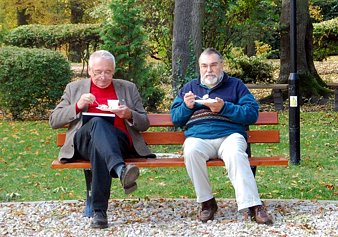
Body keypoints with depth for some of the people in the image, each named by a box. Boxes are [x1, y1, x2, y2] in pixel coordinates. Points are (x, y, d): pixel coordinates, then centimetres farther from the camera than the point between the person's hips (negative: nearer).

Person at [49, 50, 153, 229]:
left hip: (119, 141, 1)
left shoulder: (128, 88, 23)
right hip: (83, 141, 0)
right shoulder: (74, 88, 22)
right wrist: (77, 106, -3)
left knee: (99, 147, -38)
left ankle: (99, 211, -47)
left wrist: (129, 115, -5)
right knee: (98, 122, -37)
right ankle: (121, 170, -61)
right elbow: (53, 121, 15)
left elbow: (144, 124, 19)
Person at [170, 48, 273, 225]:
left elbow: (252, 114, 5)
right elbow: (175, 118, 22)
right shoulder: (190, 87, 26)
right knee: (191, 151, -34)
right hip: (198, 137, 1)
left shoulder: (235, 85, 19)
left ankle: (253, 205, -37)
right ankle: (207, 202, -21)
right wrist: (187, 106, 1)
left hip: (229, 135, -1)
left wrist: (224, 108, -7)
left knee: (235, 154, -36)